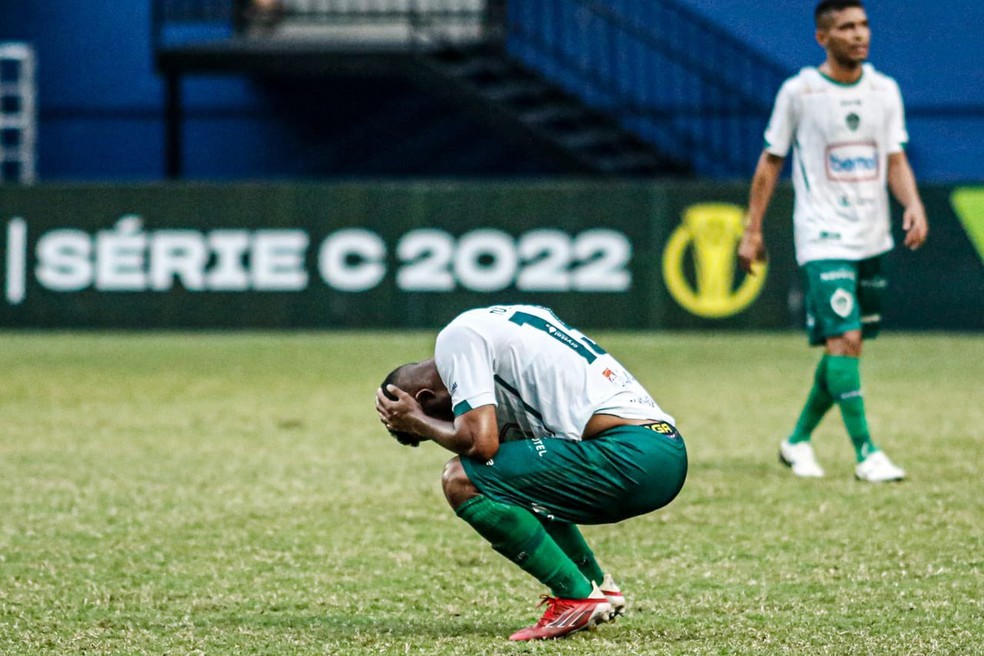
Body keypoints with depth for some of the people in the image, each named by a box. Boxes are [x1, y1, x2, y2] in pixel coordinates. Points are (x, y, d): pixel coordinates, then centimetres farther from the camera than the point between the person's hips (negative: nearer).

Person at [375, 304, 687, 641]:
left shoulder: (456, 338, -2)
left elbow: (481, 442, -13)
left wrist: (417, 422, 4)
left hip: (630, 455, -10)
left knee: (461, 480, -9)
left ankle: (578, 598, -7)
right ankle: (600, 587, 20)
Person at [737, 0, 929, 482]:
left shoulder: (885, 91, 6)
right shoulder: (798, 92, -5)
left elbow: (896, 161, 8)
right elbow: (770, 162, 2)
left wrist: (913, 205, -12)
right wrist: (752, 230, 2)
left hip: (872, 239, 5)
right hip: (823, 239, -5)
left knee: (845, 344, 10)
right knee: (844, 339, -16)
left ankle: (798, 440, 26)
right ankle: (865, 453, -15)